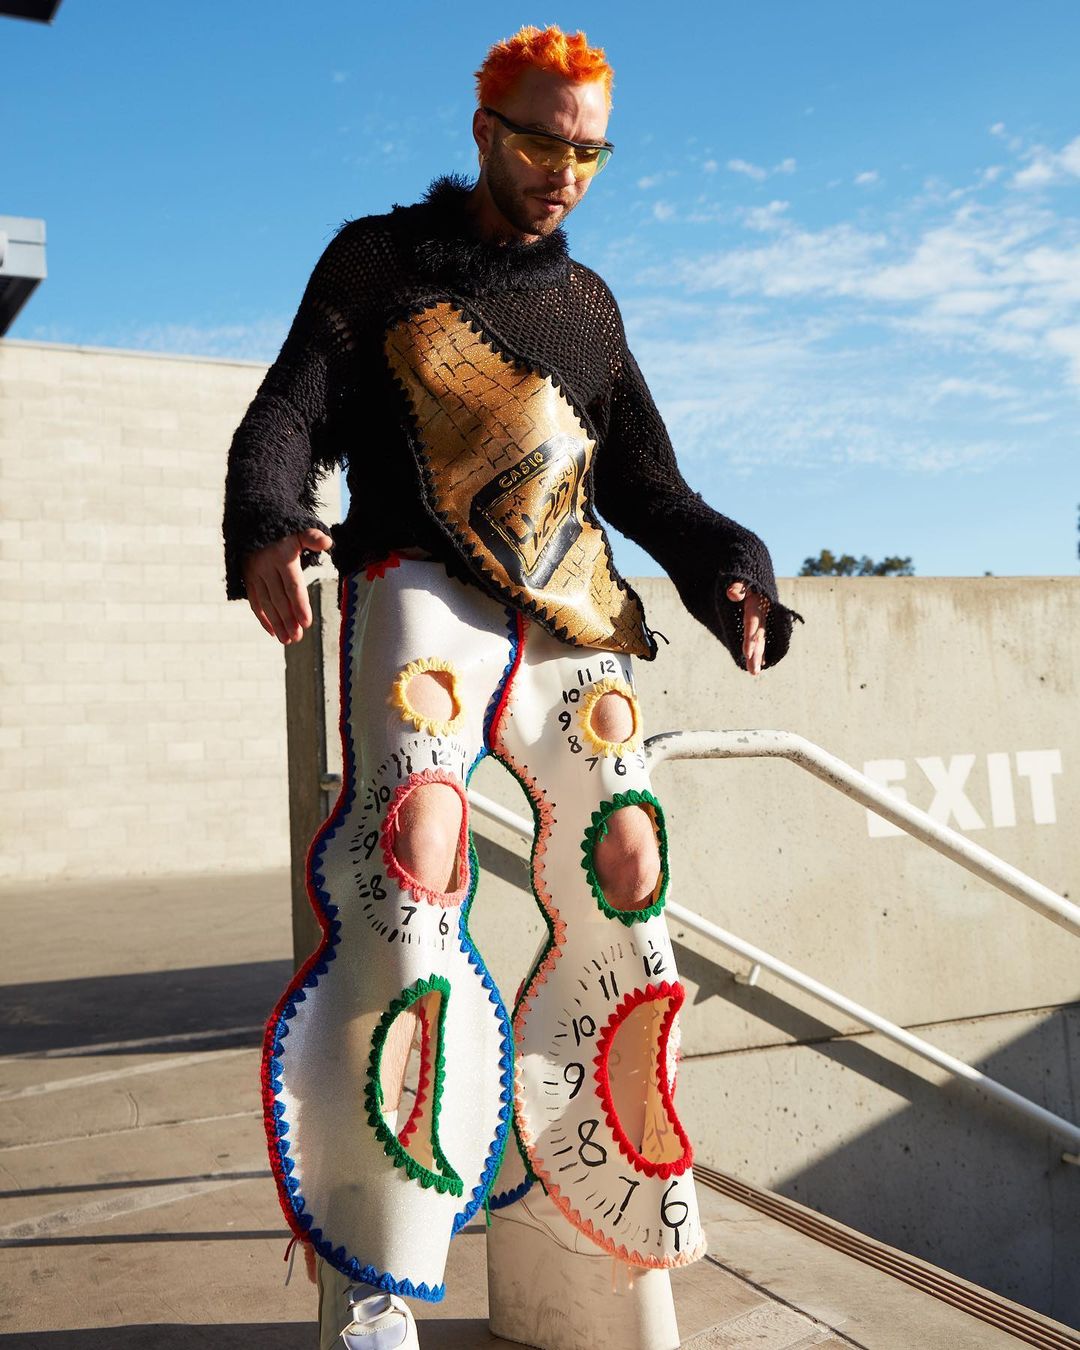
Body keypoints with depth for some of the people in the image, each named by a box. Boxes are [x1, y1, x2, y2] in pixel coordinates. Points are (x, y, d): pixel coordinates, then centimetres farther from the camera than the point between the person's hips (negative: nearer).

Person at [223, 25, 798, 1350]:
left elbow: (645, 483, 23)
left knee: (623, 872, -6)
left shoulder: (588, 306, 24)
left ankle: (571, 1196, 13)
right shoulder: (379, 259, 13)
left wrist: (726, 573, 3)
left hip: (570, 608, 5)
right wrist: (267, 528, -21)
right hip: (420, 584, -5)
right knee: (415, 835, -27)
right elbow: (289, 412, 2)